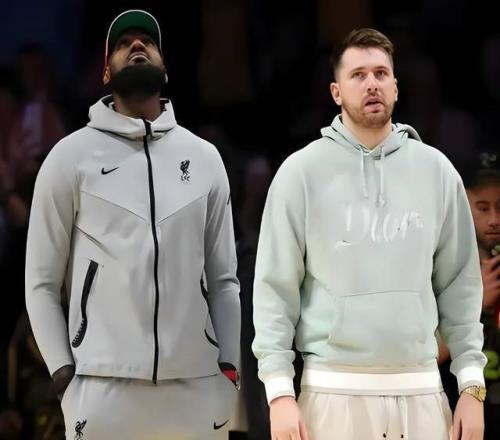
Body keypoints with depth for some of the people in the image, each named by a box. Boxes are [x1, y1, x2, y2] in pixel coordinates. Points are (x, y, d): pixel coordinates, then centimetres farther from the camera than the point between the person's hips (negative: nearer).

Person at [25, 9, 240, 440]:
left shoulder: (204, 157, 12)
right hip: (104, 386, -2)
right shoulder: (72, 156, 4)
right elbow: (42, 282, 4)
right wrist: (63, 372, -4)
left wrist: (228, 367, 5)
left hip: (195, 385, 3)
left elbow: (223, 279, 14)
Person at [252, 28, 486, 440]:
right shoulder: (302, 172, 1)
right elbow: (276, 286, -1)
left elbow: (460, 285, 9)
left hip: (420, 390, 2)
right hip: (334, 391, -2)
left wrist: (472, 384, 3)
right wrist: (280, 390, -8)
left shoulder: (436, 170, 8)